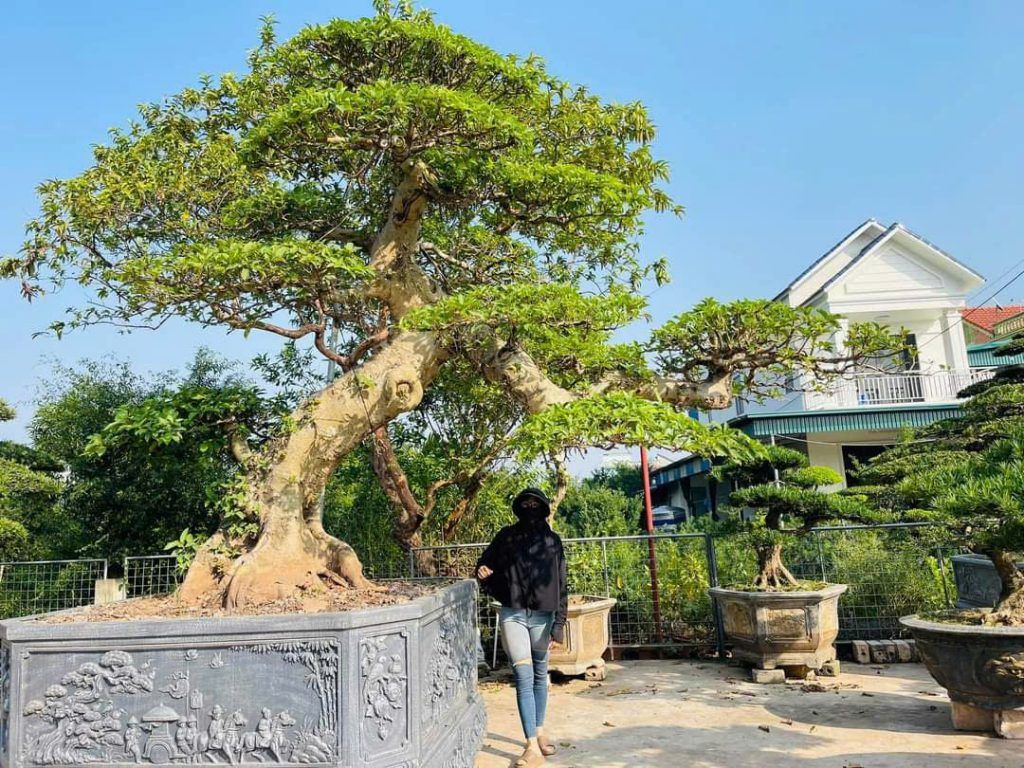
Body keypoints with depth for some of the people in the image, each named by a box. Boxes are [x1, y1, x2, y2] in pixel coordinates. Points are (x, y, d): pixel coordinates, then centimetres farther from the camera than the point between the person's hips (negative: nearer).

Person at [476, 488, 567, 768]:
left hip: (542, 616, 1)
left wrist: (559, 623, -6)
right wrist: (484, 574, -11)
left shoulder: (553, 540, 3)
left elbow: (560, 585, 0)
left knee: (540, 676, 13)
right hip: (512, 614, -1)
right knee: (524, 677, -8)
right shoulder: (506, 536, 3)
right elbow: (486, 563, 14)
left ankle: (539, 732, 29)